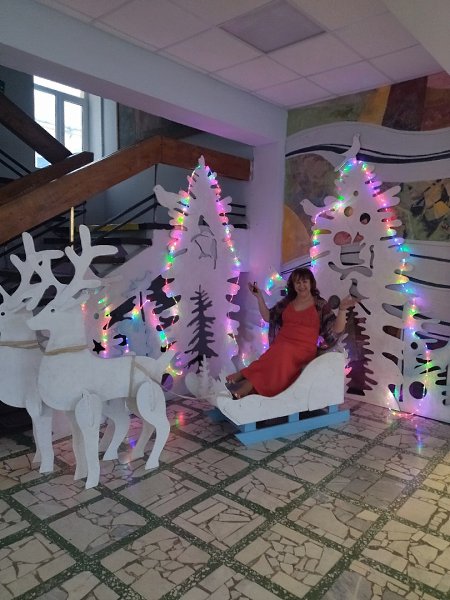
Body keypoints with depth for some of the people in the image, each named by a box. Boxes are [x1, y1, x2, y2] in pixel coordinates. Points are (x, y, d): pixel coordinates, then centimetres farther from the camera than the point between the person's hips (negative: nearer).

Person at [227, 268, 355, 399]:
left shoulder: (320, 305, 4)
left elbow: (336, 330, -3)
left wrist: (342, 309, -18)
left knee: (283, 354, -37)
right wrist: (259, 297, 11)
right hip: (281, 345, 3)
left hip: (304, 350, -3)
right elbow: (267, 317, 19)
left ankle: (246, 376, -37)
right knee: (281, 354, -35)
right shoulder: (287, 301, 15)